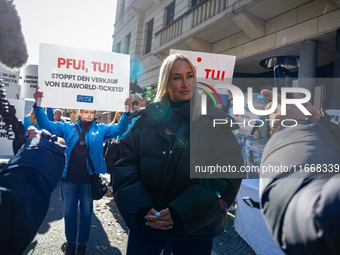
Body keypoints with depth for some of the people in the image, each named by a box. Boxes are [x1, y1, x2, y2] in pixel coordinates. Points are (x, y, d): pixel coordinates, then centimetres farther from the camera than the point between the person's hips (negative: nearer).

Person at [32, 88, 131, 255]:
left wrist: (127, 112, -21)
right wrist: (38, 105, -9)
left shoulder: (100, 129, 4)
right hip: (69, 178, 1)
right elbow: (46, 125, 2)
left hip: (89, 179, -1)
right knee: (69, 212, 12)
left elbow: (119, 129, -6)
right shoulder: (68, 127, 6)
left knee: (86, 213, 12)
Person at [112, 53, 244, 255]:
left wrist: (179, 213, -17)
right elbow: (126, 165, -1)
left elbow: (227, 176, -12)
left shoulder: (214, 121, -5)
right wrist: (142, 209, -15)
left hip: (194, 227, -1)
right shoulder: (148, 118, 2)